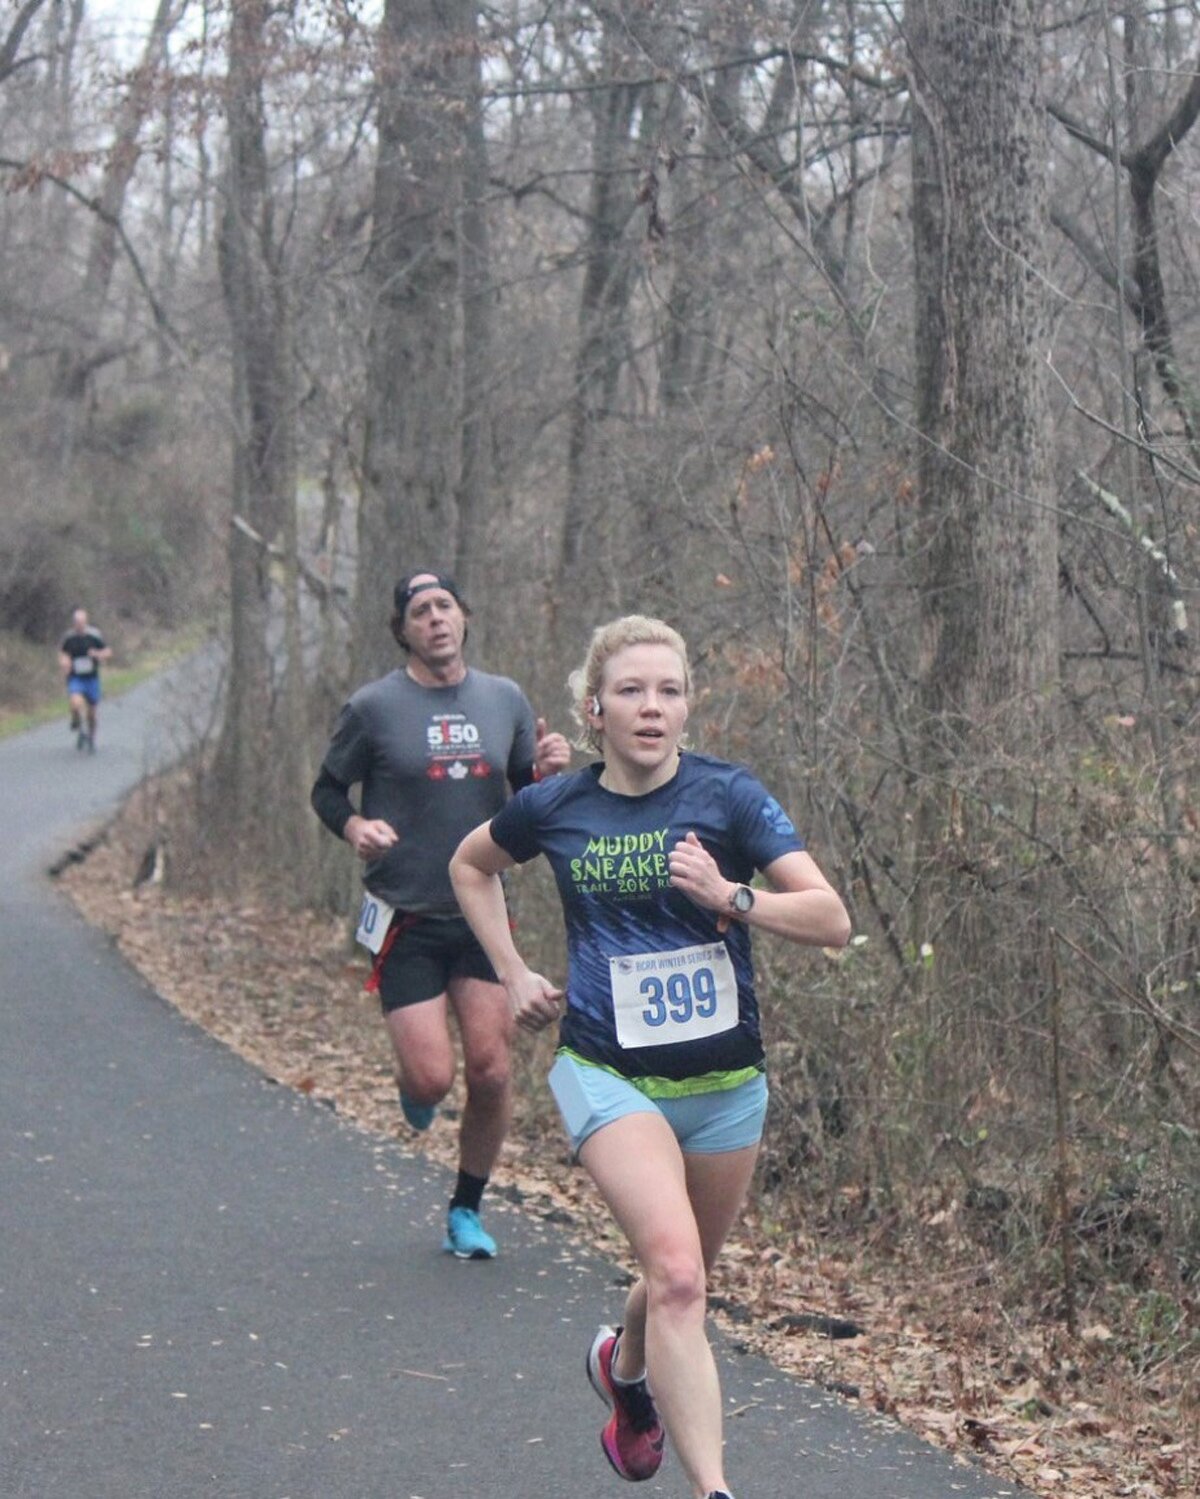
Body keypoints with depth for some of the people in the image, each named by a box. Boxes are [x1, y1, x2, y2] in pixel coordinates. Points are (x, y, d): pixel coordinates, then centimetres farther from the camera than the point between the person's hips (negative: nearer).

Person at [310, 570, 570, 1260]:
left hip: (484, 914, 3)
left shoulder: (505, 699, 6)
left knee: (490, 1070, -3)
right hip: (406, 919, -3)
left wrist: (547, 770, -7)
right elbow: (328, 790, 5)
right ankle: (414, 1085, 29)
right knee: (433, 1079, -10)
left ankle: (468, 1209, 18)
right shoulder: (374, 706, -5)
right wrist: (356, 827, -15)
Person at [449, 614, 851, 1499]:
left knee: (682, 1281, 19)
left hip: (725, 1083, 2)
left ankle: (625, 1367, 54)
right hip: (609, 1076, -1)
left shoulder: (727, 795, -8)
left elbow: (831, 920, -13)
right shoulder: (555, 809, -3)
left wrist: (729, 896, -27)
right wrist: (514, 974, 11)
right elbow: (470, 867, 20)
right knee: (676, 1270, -22)